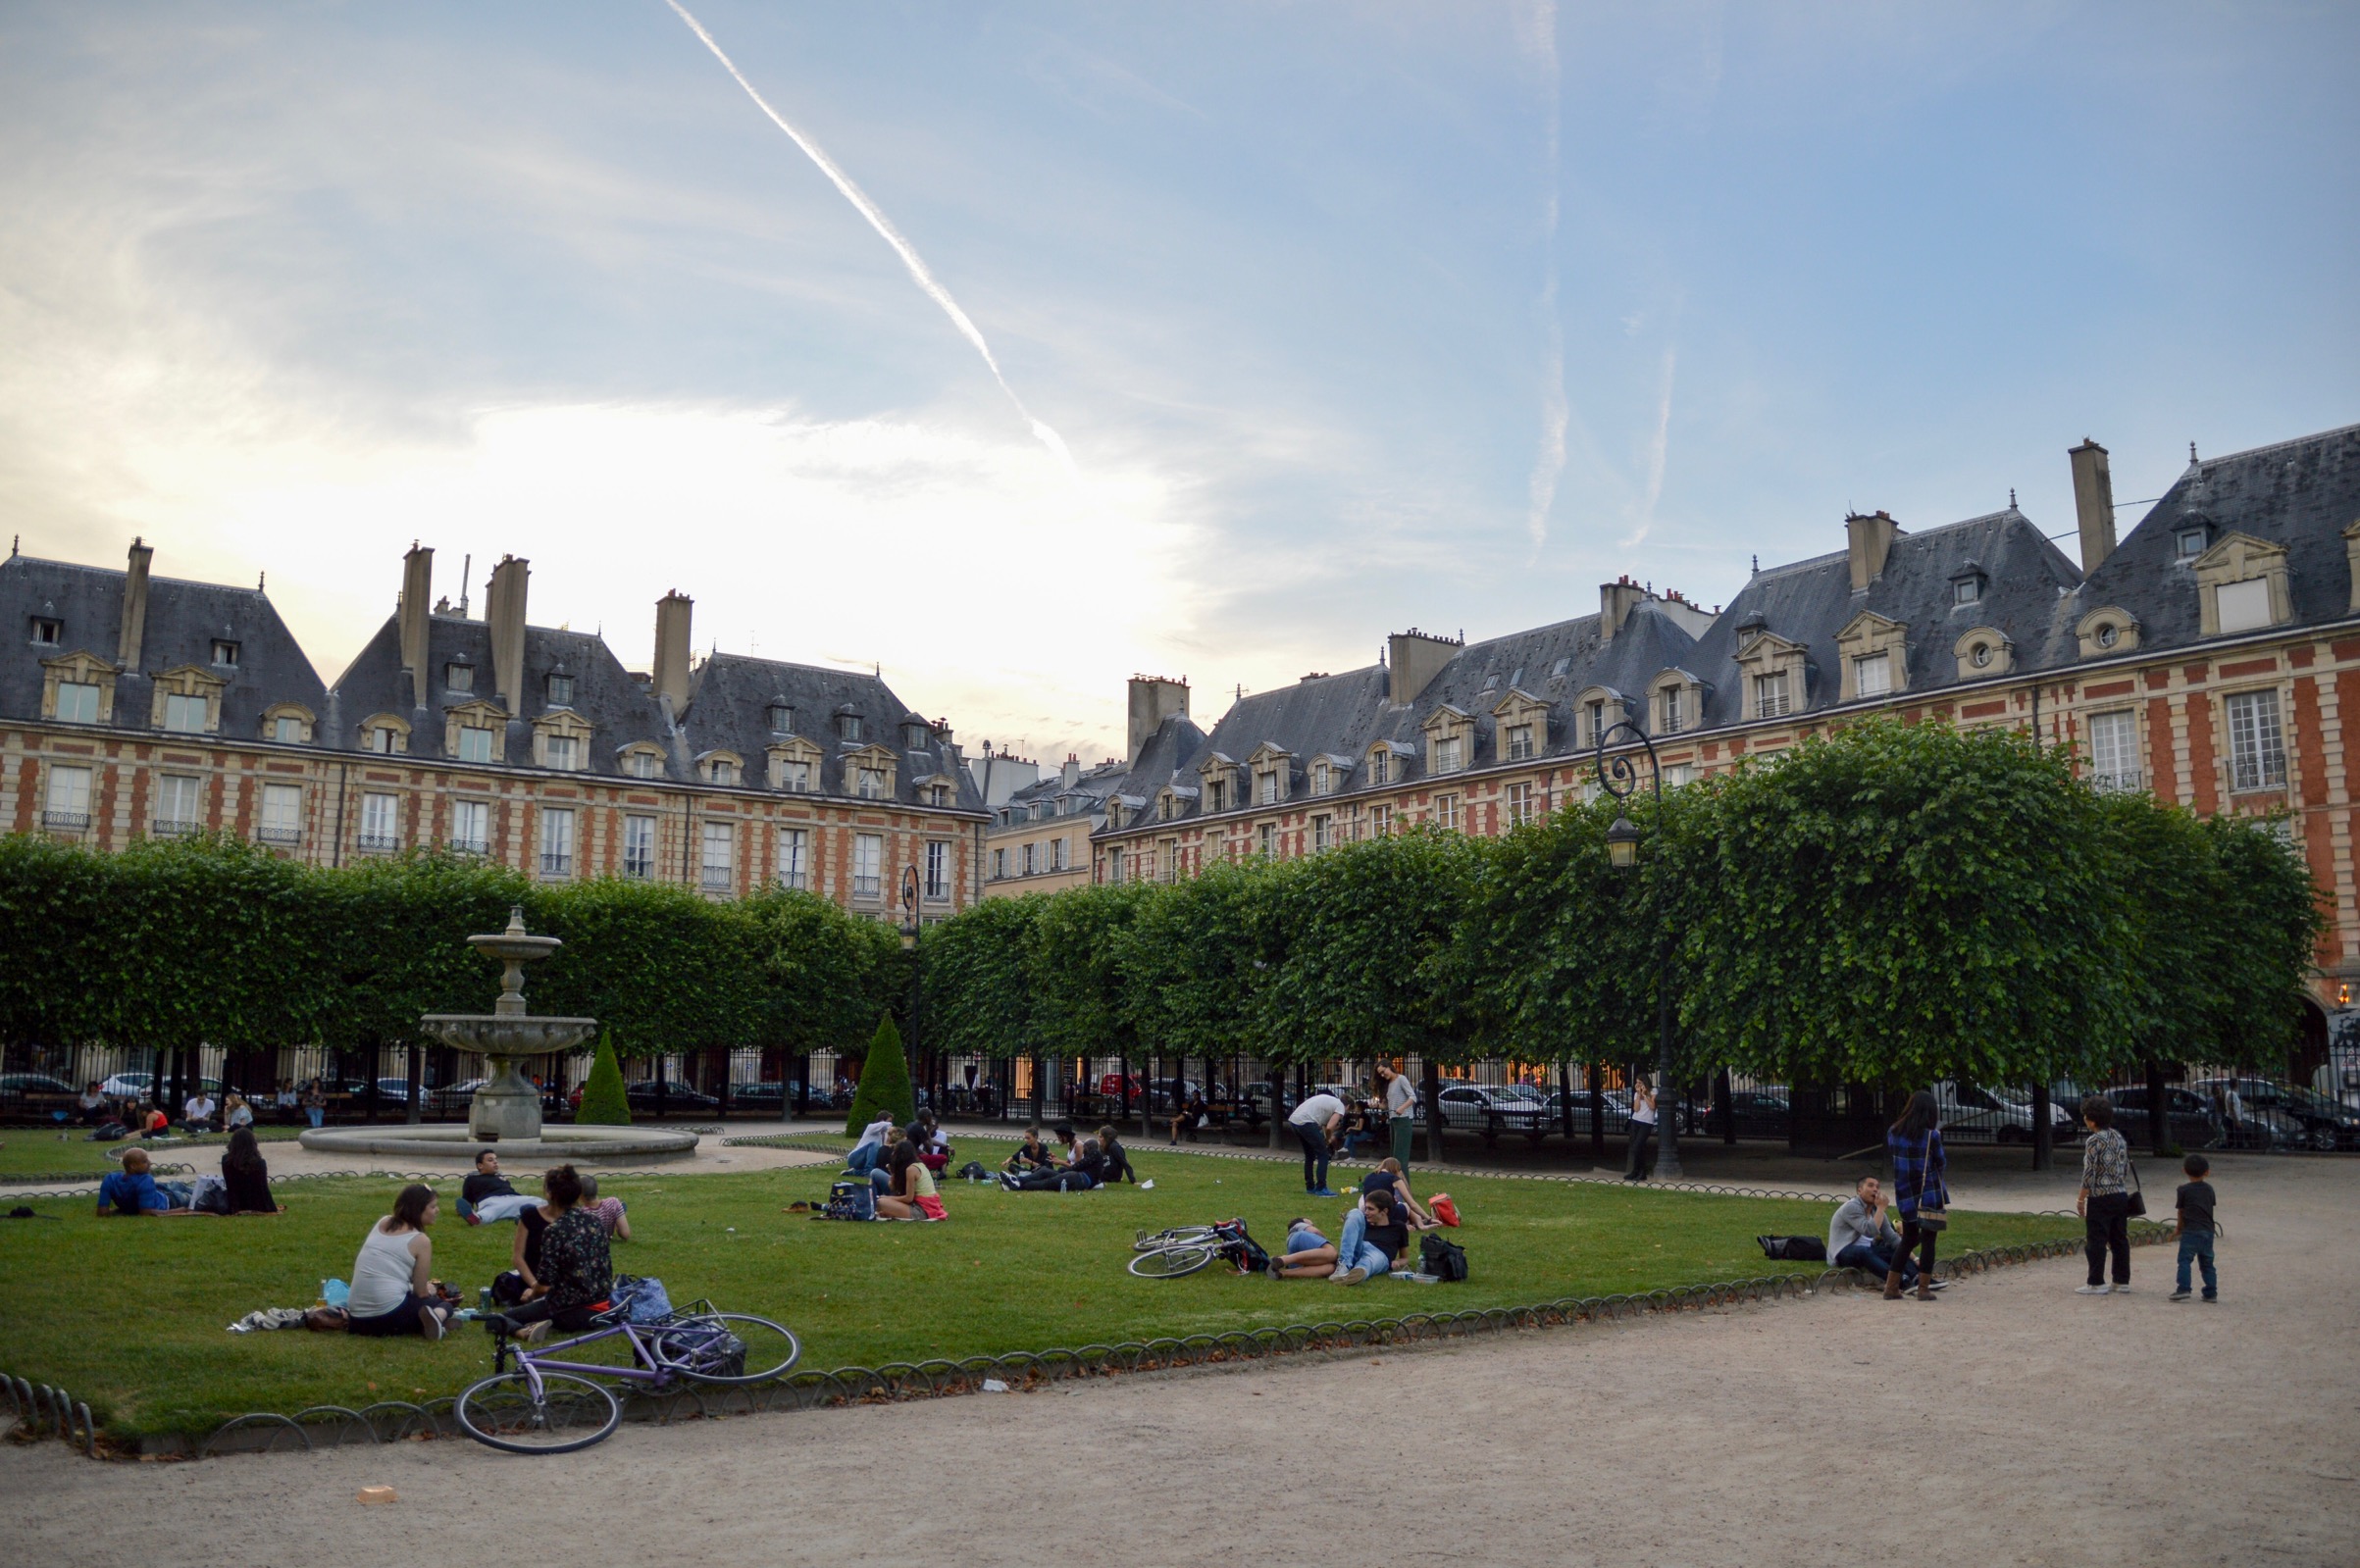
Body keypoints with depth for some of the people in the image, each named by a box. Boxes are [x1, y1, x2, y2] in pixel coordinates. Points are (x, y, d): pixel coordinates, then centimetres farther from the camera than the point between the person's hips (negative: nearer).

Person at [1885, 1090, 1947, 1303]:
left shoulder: (1893, 1132, 0)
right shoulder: (1931, 1136, -12)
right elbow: (1941, 1165, -2)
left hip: (1905, 1195, 4)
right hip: (1929, 1195, -4)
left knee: (1908, 1239, 16)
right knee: (1928, 1241, 5)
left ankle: (1891, 1287, 13)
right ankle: (1924, 1289, 4)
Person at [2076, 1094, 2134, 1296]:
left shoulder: (2094, 1141, -15)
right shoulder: (2119, 1138, 8)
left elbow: (2089, 1173, -17)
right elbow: (2126, 1168, 14)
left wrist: (2081, 1199, -10)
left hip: (2100, 1198, -8)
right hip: (2121, 1195, 8)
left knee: (2096, 1241, -2)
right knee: (2119, 1239, 13)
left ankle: (2096, 1283, 0)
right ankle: (2122, 1281, 18)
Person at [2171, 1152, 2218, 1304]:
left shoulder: (2183, 1189, -4)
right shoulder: (2209, 1189, 8)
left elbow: (2180, 1211, 2)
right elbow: (2212, 1205, 13)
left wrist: (2179, 1227, 18)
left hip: (2191, 1231, -5)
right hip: (2208, 1231, 5)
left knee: (2185, 1260, -5)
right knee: (2207, 1262, 12)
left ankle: (2183, 1289, -15)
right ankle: (2211, 1292, 13)